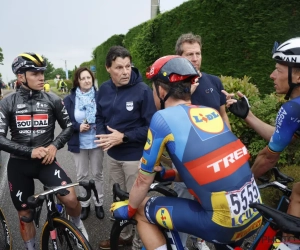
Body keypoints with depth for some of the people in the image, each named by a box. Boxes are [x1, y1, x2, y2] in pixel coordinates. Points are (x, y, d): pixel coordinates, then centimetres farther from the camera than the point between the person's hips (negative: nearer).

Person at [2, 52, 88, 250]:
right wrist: (30, 151, -21)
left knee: (70, 198, -21)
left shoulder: (53, 100, -2)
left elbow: (69, 126, 5)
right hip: (19, 164, 1)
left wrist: (55, 146, -12)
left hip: (46, 161, 0)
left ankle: (78, 223, 13)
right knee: (25, 214, 12)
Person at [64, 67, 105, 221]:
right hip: (78, 144, 1)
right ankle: (84, 204, 29)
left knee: (97, 174, 12)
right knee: (82, 176, 12)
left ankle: (99, 204, 28)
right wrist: (78, 126, -18)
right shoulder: (69, 99, -3)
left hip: (96, 142, -1)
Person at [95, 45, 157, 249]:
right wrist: (103, 136, -9)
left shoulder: (142, 90, -17)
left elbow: (151, 126, -17)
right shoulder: (104, 89, 0)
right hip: (113, 155, 6)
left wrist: (123, 137, -22)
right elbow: (100, 117, 11)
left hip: (135, 156, -6)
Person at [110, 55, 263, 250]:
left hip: (224, 223, -7)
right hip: (255, 217, 7)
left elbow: (145, 179, 2)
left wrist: (129, 208, 19)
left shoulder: (163, 118, -8)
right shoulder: (212, 113, 10)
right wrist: (170, 175, 26)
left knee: (142, 211, 11)